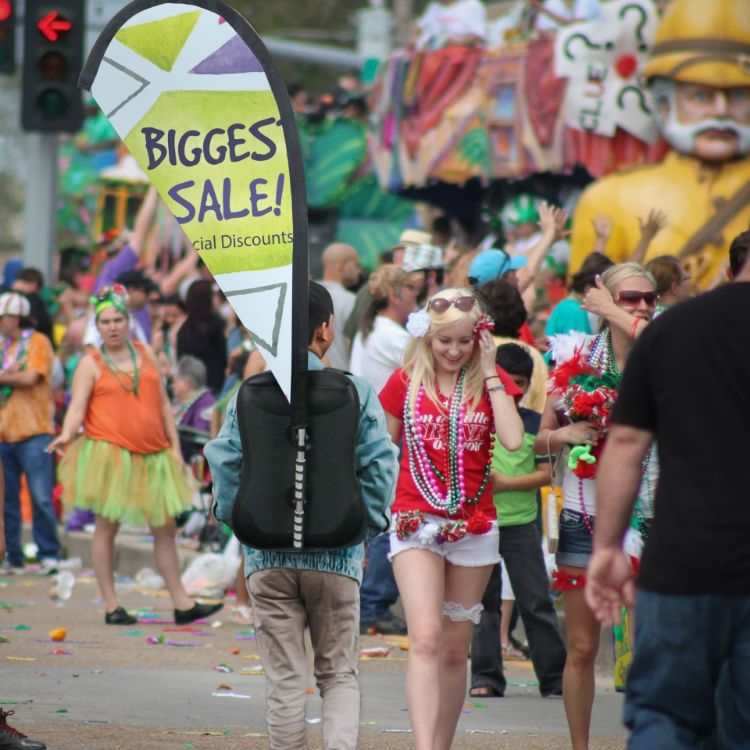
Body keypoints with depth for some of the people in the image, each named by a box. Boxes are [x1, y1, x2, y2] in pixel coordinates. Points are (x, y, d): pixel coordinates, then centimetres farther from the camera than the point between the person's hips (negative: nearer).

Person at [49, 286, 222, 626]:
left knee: (165, 528, 7)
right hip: (110, 454, -5)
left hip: (152, 454, 5)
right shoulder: (91, 363, 0)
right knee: (107, 527, -1)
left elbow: (163, 403, 14)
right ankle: (111, 606, 5)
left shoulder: (145, 353, 12)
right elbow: (77, 407, -9)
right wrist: (67, 434, -29)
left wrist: (174, 445, 9)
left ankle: (182, 604, 12)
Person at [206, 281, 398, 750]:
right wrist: (365, 529, 5)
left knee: (285, 680, 7)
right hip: (336, 554, -1)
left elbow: (224, 463, -3)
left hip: (268, 555, 1)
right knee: (340, 675, 9)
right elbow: (380, 465, -6)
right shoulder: (354, 391, -4)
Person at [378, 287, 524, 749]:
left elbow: (513, 440, -15)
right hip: (416, 522, -2)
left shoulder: (491, 381, 2)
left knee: (456, 649, 8)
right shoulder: (406, 381, 1)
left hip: (474, 526, 2)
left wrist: (490, 372, -11)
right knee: (426, 640, -17)